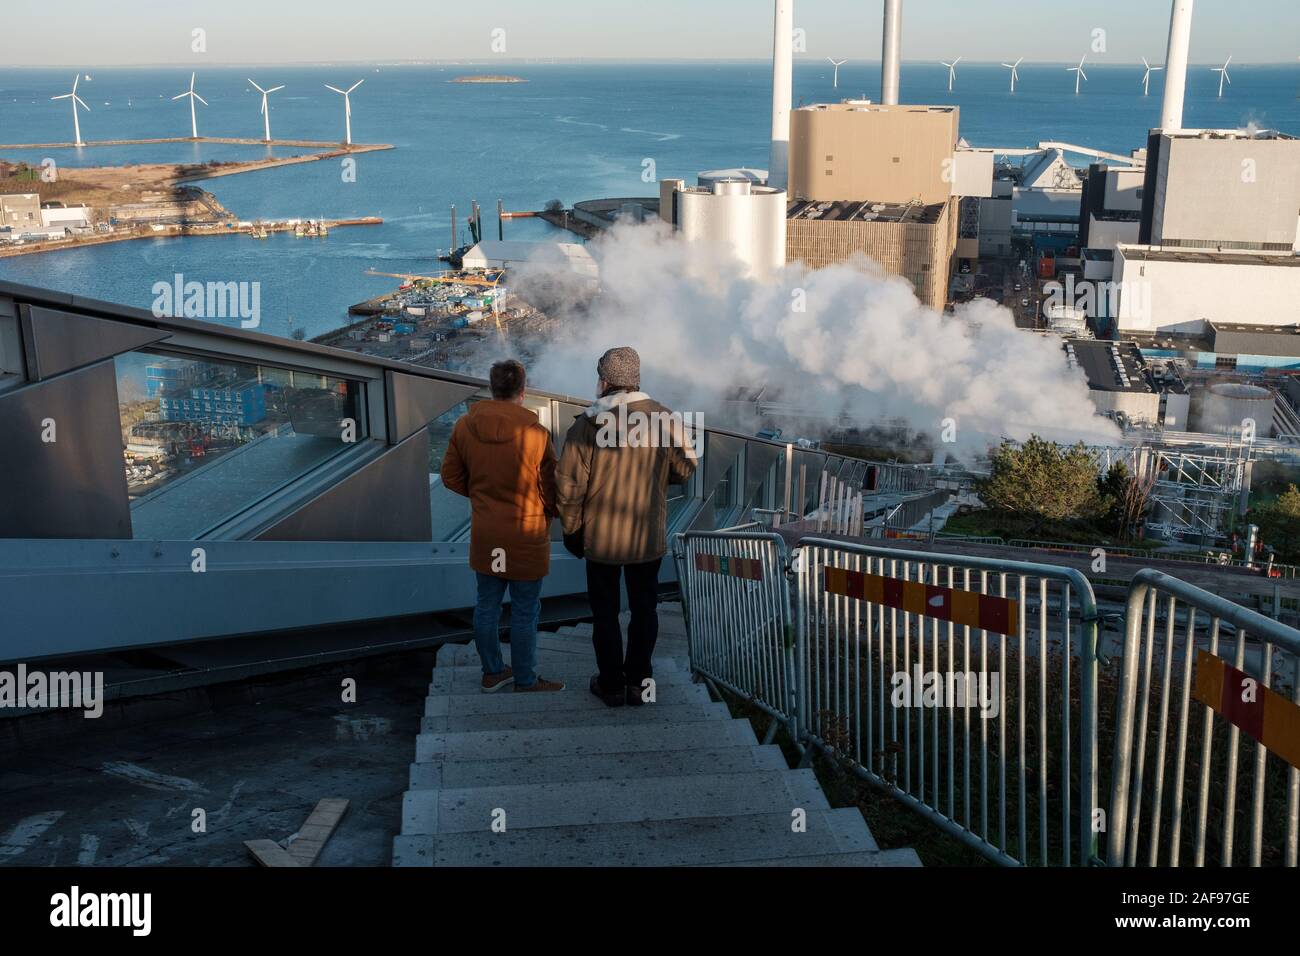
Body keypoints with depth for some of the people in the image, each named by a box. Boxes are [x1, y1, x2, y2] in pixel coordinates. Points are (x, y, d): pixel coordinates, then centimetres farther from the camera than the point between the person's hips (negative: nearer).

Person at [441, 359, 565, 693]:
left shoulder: (464, 426, -7)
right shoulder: (536, 433, -21)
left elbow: (451, 476, 3)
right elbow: (551, 490, -13)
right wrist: (554, 513, 9)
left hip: (485, 535, 5)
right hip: (526, 536, -5)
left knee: (487, 605, 18)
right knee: (525, 612, 9)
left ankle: (492, 672, 32)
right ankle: (525, 681, 21)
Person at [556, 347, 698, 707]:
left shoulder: (589, 423, -16)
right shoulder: (665, 419, -8)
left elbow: (568, 485, -14)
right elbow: (684, 469, 3)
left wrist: (571, 529, 0)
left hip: (601, 539, -2)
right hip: (650, 538, 2)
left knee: (606, 613, 13)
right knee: (644, 609, 16)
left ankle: (611, 684, 23)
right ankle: (638, 681, 24)